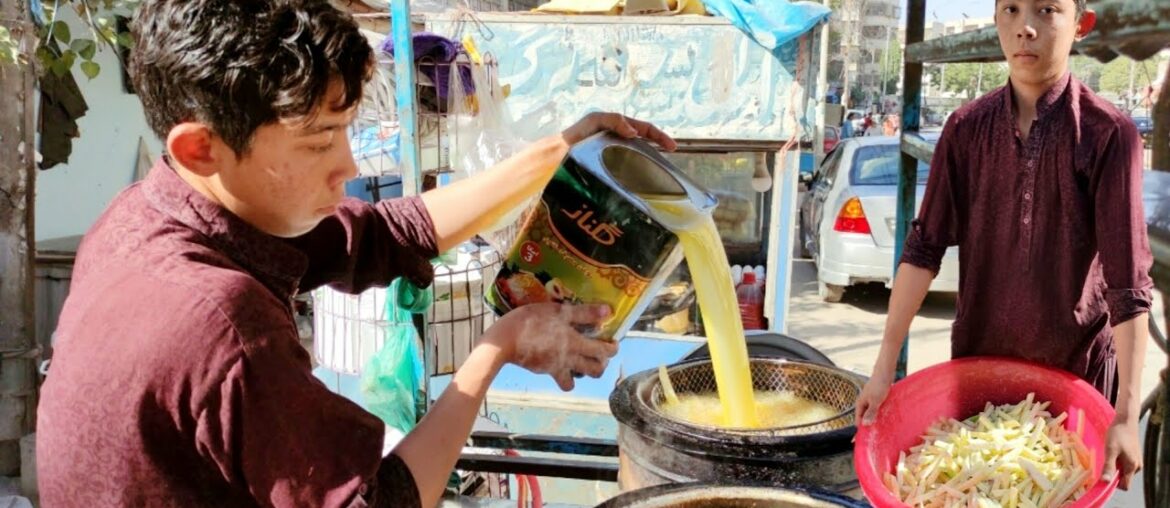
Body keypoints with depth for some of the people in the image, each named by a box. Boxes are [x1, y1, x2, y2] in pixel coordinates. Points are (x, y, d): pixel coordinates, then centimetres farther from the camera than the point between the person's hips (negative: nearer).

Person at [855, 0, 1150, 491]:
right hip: (976, 359, 3)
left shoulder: (1108, 134, -15)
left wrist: (1126, 415, -22)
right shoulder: (967, 129, -5)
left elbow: (1128, 280, -18)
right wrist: (885, 367, -12)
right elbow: (925, 247, -7)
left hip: (1077, 368, -2)